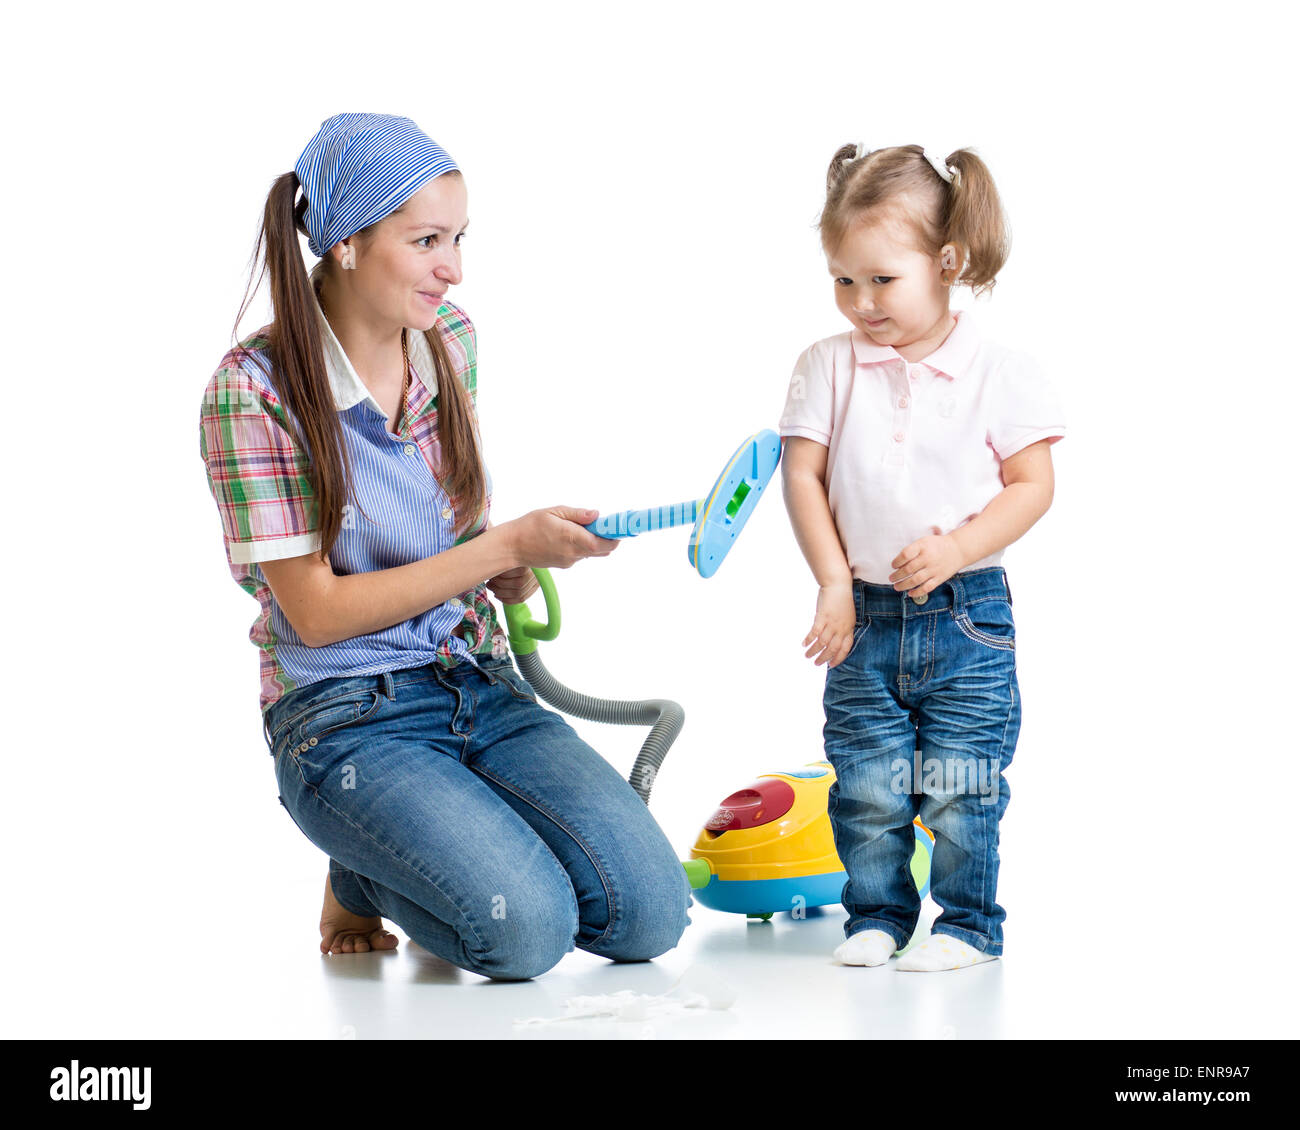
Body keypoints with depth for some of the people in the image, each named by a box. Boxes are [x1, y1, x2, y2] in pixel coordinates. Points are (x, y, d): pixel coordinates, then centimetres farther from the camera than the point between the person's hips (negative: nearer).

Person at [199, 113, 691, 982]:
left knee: (650, 912, -13)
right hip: (349, 717, -5)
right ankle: (362, 877, 6)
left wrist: (511, 574, 0)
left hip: (480, 686, 6)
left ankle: (434, 840, 14)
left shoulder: (450, 336, 4)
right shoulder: (253, 390, -14)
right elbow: (318, 611, -15)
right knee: (525, 929, -26)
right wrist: (507, 545, -19)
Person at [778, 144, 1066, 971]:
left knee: (960, 786, 1)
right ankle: (878, 916, 22)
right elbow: (803, 476, 0)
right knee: (866, 785, 5)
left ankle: (969, 923, 17)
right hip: (865, 614, 2)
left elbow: (1033, 485, -5)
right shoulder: (828, 368, -1)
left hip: (967, 612, -2)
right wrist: (834, 584, -7)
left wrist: (955, 548, -17)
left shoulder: (1000, 372, -6)